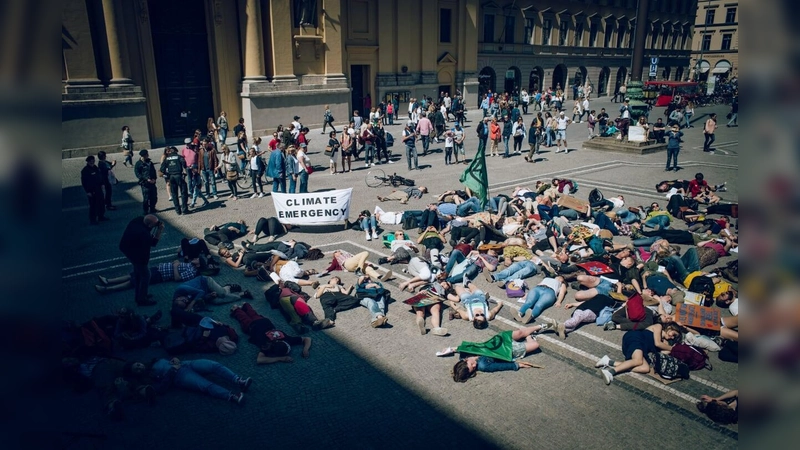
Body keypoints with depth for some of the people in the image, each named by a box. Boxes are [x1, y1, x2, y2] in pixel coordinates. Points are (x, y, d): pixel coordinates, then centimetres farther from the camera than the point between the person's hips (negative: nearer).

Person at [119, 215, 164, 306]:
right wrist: (160, 230, -26)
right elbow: (153, 243, -21)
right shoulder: (143, 234, -40)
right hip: (135, 253, -9)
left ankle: (139, 295, 40)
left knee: (137, 271, 25)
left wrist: (157, 224, -9)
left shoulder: (139, 219, -16)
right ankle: (142, 299, 19)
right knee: (145, 275, 6)